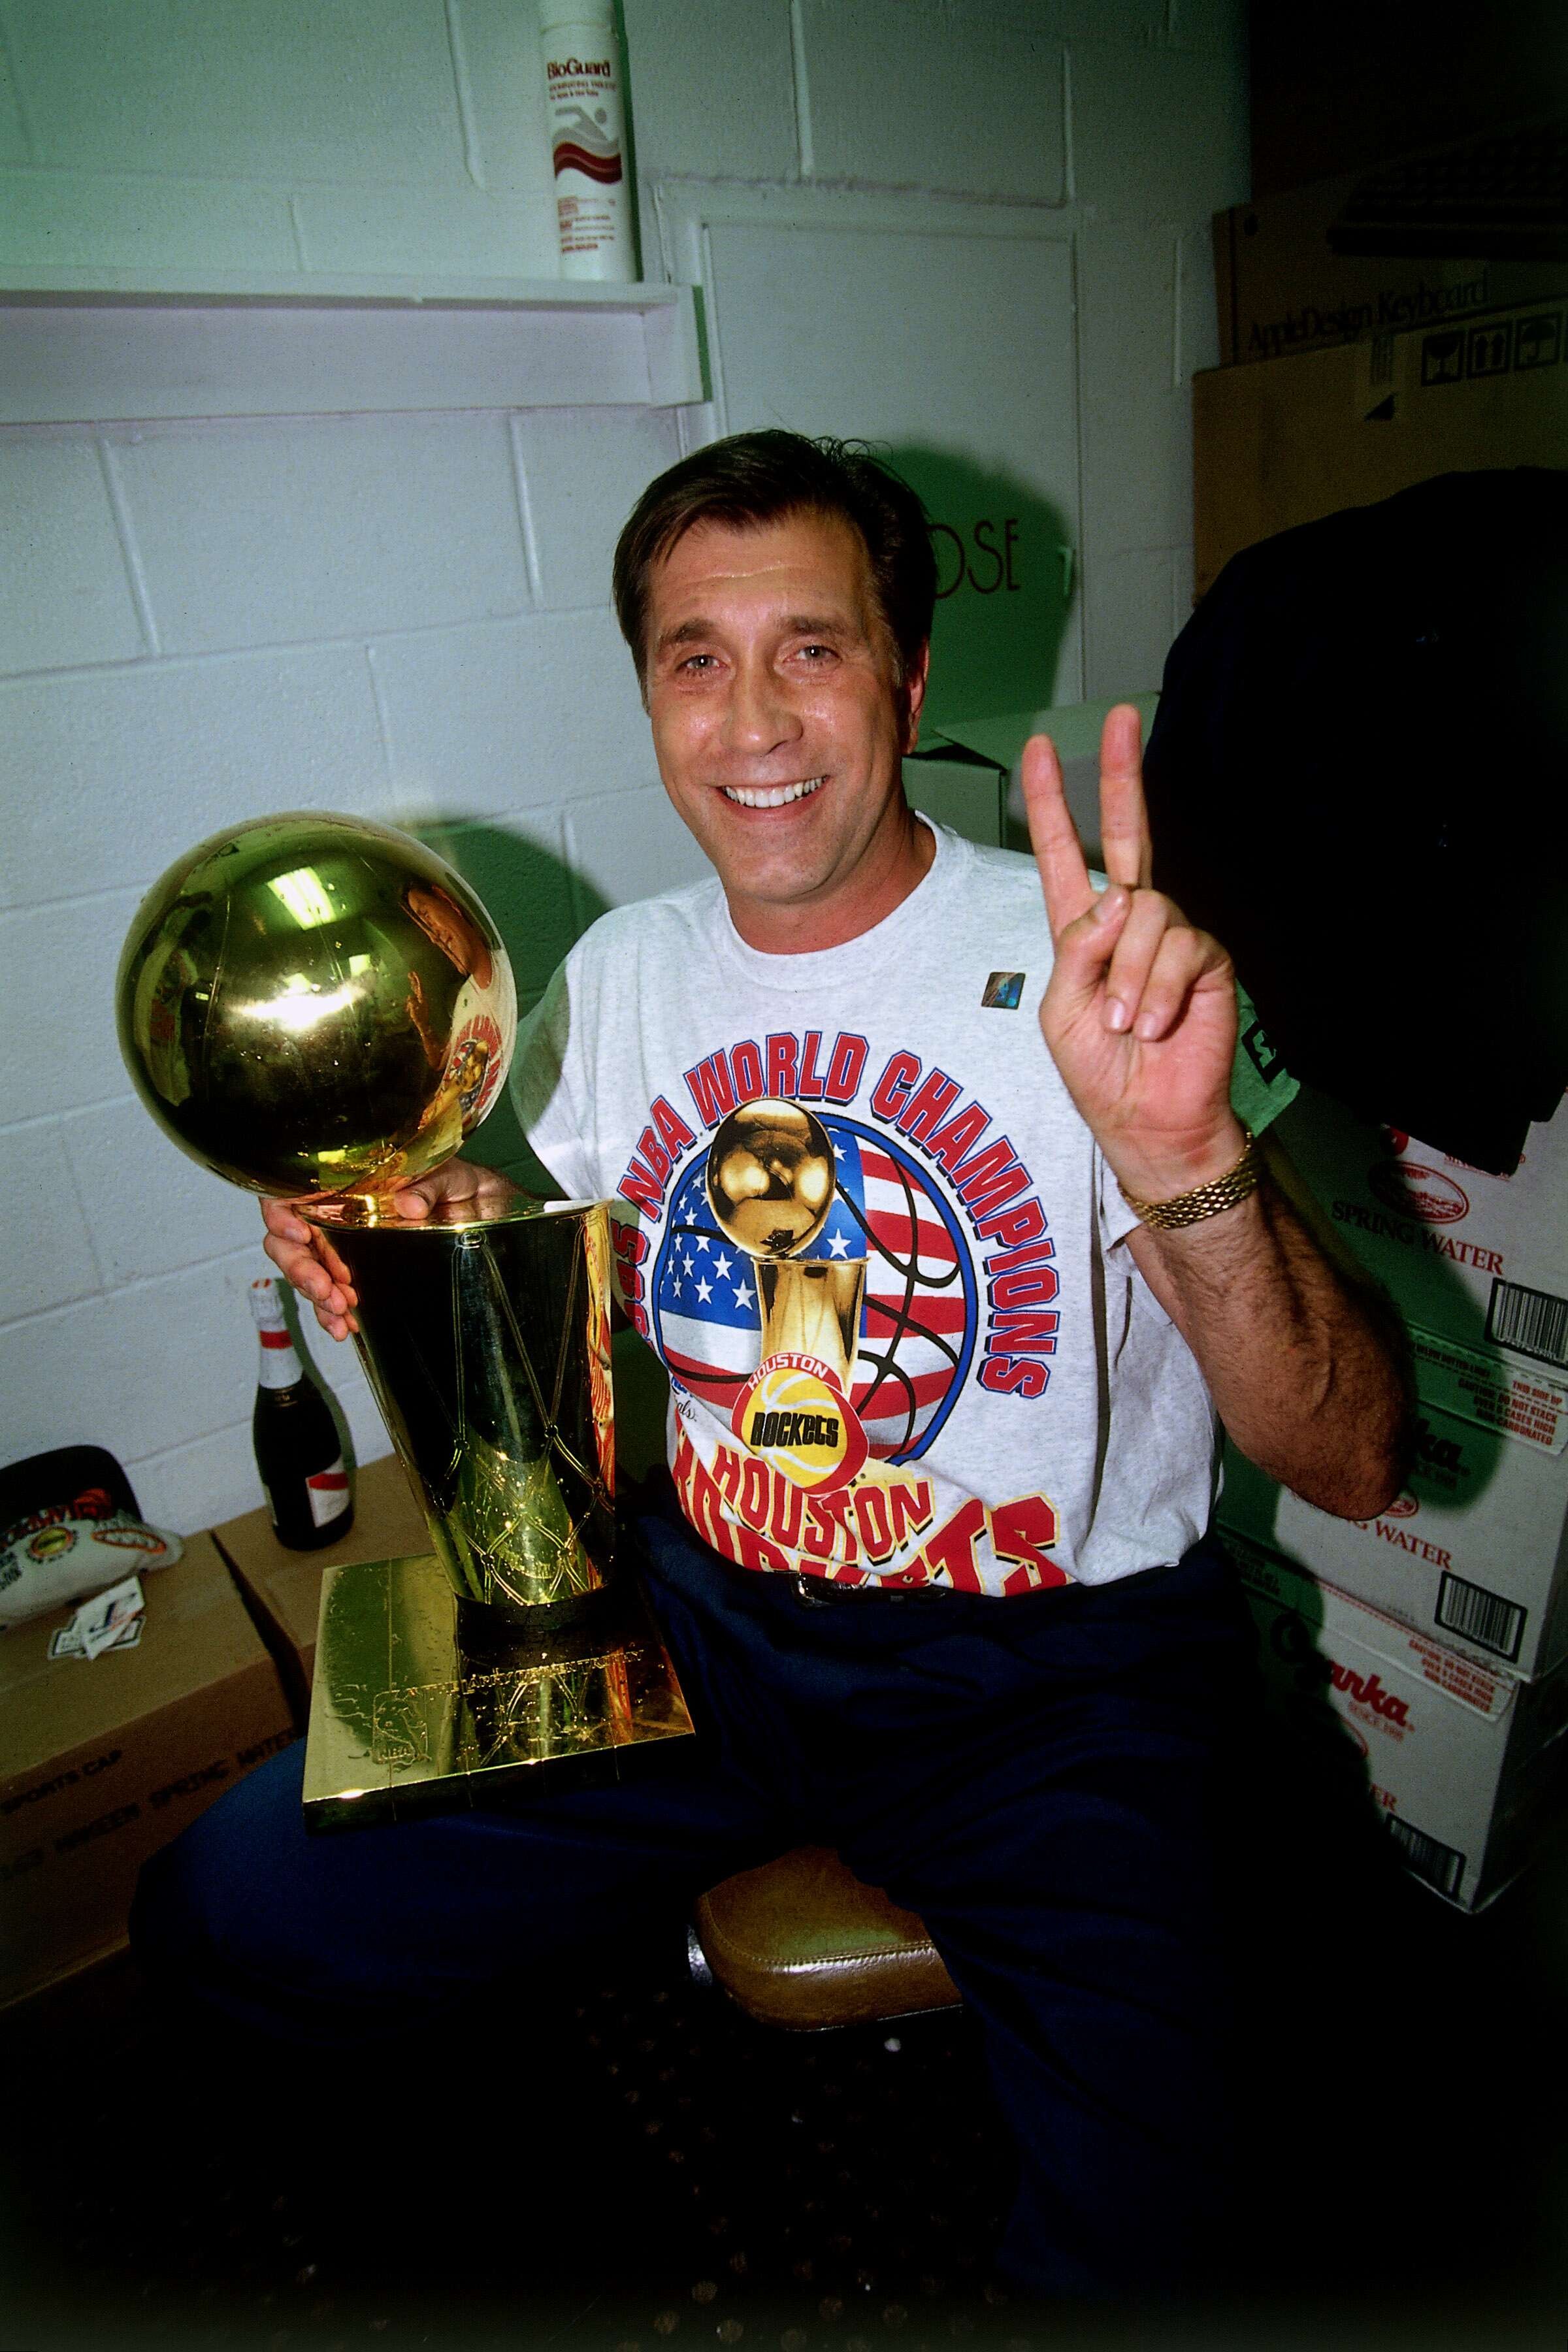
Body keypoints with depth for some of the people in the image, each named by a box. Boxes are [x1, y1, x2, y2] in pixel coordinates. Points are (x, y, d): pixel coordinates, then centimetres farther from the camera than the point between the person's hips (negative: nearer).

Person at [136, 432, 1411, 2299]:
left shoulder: (1084, 976, -13)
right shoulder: (619, 975, 4)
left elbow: (1352, 1465, -19)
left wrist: (1184, 1152, -37)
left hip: (1053, 1663, -3)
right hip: (705, 1617, 4)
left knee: (1128, 2249, -23)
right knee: (227, 1910, -6)